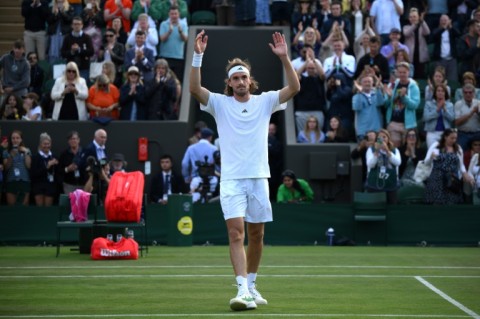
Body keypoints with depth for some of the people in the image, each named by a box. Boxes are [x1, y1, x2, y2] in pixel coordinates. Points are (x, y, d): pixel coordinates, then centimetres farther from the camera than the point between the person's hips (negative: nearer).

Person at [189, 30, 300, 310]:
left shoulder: (264, 101, 7)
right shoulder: (220, 103, 4)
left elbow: (294, 88, -4)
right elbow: (195, 88, -12)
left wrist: (284, 58, -16)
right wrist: (198, 56, -22)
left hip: (259, 178, 2)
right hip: (232, 179, -2)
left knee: (256, 235, 9)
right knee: (236, 232, -15)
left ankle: (251, 285, 24)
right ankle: (243, 290, -23)